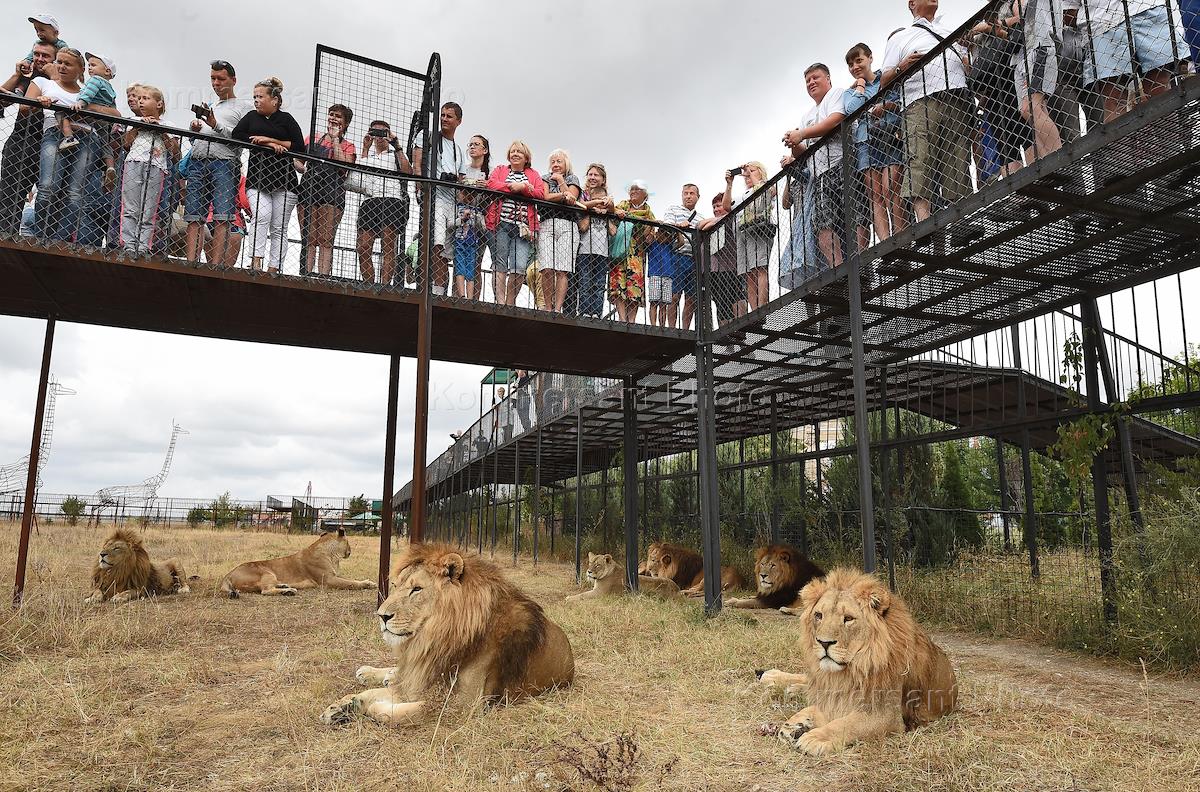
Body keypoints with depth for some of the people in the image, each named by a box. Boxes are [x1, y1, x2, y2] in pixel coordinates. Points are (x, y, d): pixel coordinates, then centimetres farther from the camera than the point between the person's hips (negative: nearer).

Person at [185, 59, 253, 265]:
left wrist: (217, 125, -8)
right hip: (197, 163, 6)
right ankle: (191, 264, -7)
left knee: (222, 217, -15)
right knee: (193, 218, -4)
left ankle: (216, 265, -19)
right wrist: (194, 130, 11)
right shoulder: (207, 107, 31)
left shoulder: (245, 107, 13)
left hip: (225, 164, -5)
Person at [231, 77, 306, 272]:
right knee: (261, 216, -22)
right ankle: (256, 261, -26)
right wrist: (270, 145, -5)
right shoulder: (251, 117, 18)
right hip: (256, 178, 1)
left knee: (279, 227, -2)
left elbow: (300, 147, -1)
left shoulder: (286, 119, 10)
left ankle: (273, 268, 1)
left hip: (283, 180, -1)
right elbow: (236, 136, 4)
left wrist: (269, 139, -6)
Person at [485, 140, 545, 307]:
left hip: (523, 227, 1)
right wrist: (512, 186, -11)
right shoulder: (500, 170, 19)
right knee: (500, 264, -5)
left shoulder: (534, 175, 21)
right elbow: (491, 184, -2)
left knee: (520, 267, -10)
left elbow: (541, 194, 3)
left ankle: (510, 303, 2)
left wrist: (522, 188, -10)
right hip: (501, 223, 0)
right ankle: (500, 302, -5)